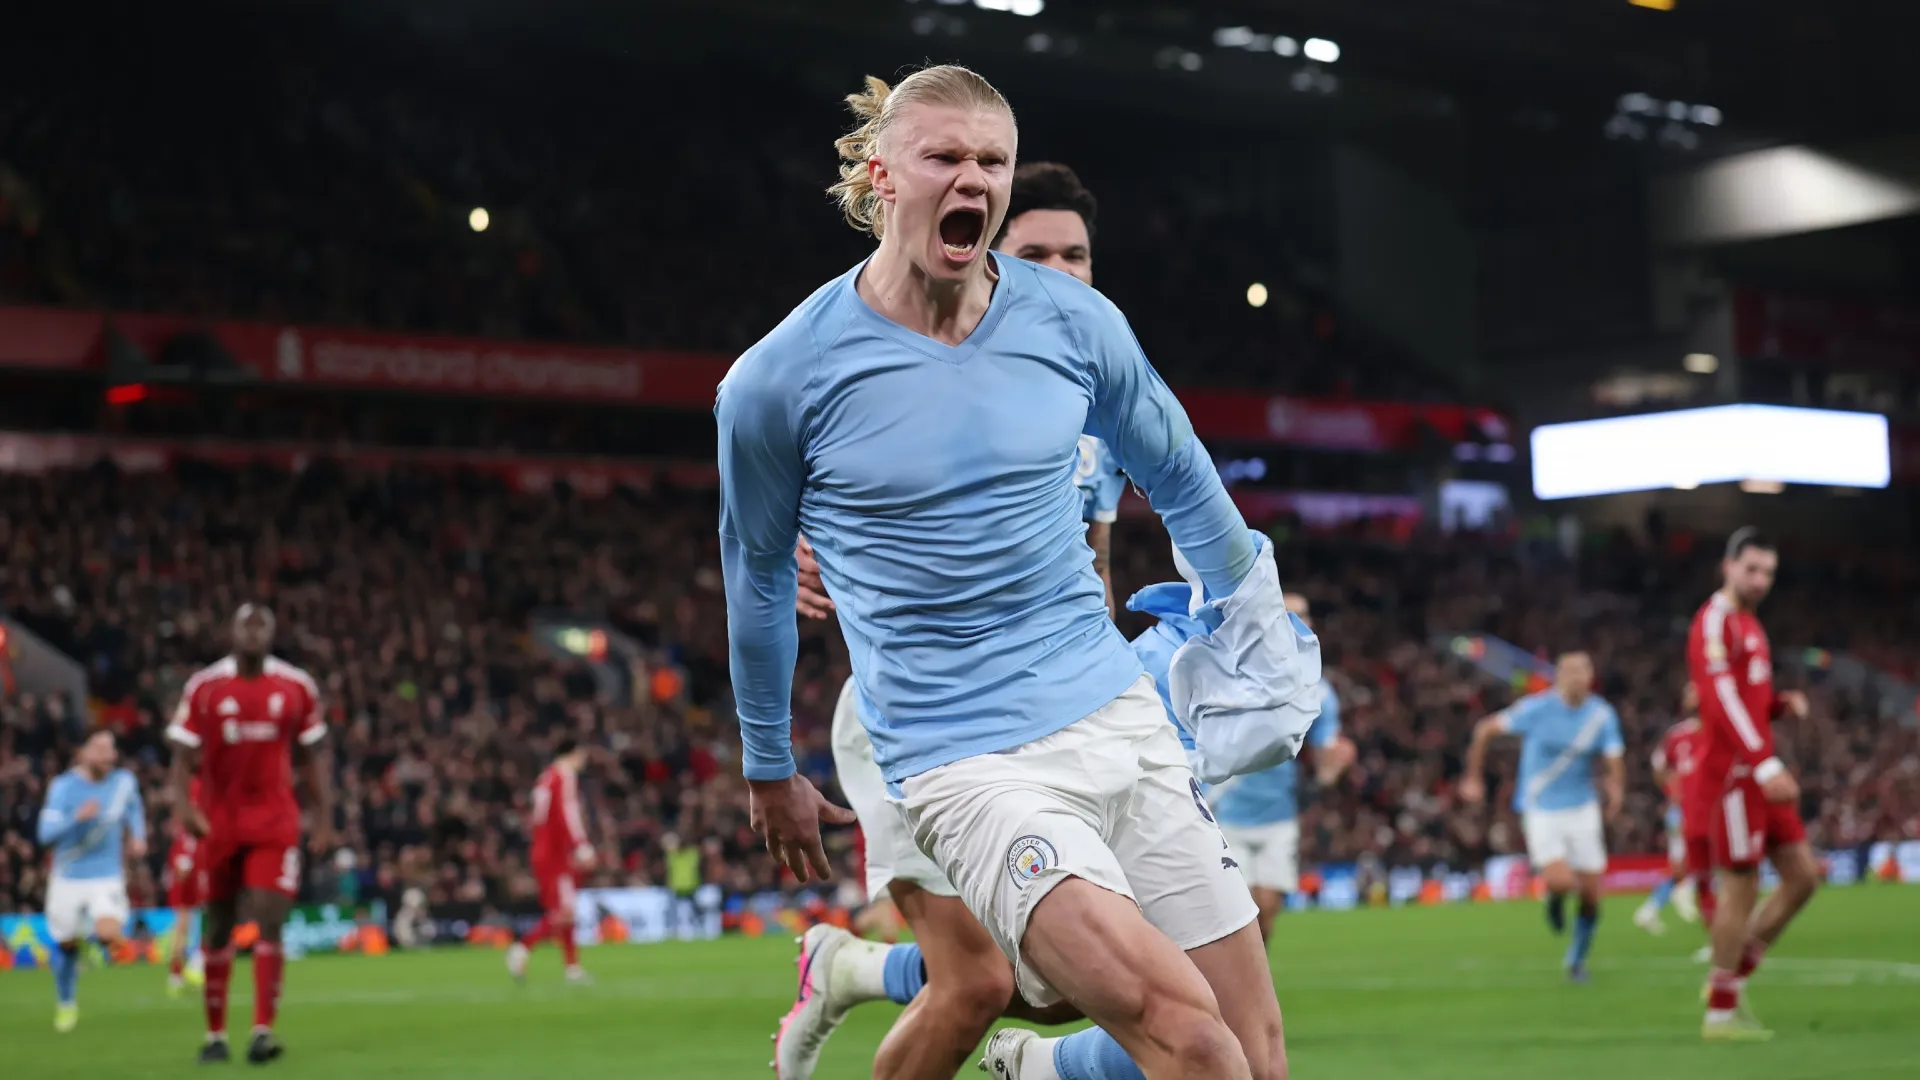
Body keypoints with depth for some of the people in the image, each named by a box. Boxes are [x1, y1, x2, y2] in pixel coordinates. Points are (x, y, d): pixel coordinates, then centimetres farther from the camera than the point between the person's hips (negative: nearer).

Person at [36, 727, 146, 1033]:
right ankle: (66, 1003, 37)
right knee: (65, 944, 11)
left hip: (107, 877, 1)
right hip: (68, 878, -1)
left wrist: (138, 836, 8)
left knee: (109, 935, -23)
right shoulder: (63, 786, -10)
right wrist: (77, 817, -32)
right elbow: (46, 834, -18)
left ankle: (94, 931, 17)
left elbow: (134, 809, 24)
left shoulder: (124, 782, -1)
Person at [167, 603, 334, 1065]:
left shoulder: (297, 688, 2)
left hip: (275, 822, 0)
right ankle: (215, 1034, 18)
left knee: (269, 920, -13)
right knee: (219, 926, 8)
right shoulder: (204, 688, -2)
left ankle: (263, 1030, -13)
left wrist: (324, 819, 6)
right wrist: (183, 803, -18)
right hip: (220, 820, 0)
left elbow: (313, 758, 9)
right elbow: (184, 753, -2)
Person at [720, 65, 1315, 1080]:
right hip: (966, 762, -5)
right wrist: (769, 770, 19)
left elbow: (1183, 483, 19)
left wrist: (1268, 647, 25)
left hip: (1121, 718, 5)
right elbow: (757, 577, 9)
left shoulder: (1076, 322, 2)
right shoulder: (775, 383, -7)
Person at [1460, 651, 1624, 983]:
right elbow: (1485, 730, -2)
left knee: (1591, 896, 1)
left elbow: (1615, 759, -13)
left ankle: (1577, 959, 26)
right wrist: (1473, 778, 2)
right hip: (1541, 811, -3)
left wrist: (1616, 787, -35)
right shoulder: (1537, 708, -12)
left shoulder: (1602, 715, -4)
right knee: (1561, 882, -21)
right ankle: (1555, 899, 19)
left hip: (1583, 809, 3)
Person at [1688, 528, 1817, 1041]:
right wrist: (1766, 765, -29)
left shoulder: (1749, 624, 19)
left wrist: (1784, 703, 6)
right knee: (1742, 887, -5)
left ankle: (1734, 977, 15)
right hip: (1733, 770, -9)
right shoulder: (1714, 621, -11)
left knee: (1803, 875, 6)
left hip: (1760, 771, 9)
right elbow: (1720, 698, -22)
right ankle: (1721, 1012, 4)